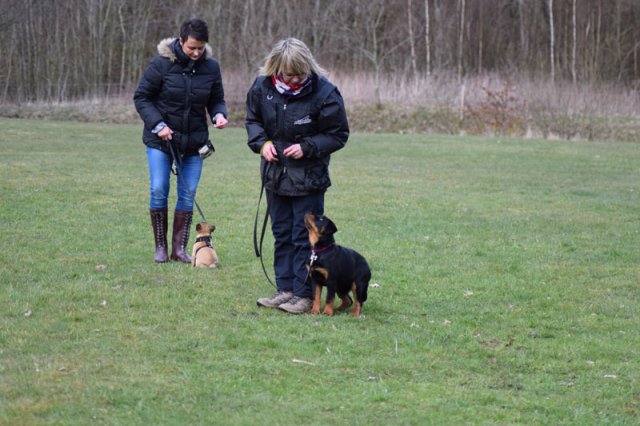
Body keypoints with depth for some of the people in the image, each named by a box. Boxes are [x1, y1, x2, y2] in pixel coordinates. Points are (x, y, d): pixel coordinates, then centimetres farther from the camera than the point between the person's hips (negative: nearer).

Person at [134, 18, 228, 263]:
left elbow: (216, 100, 8)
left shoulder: (210, 67, -4)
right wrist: (157, 125, -17)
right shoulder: (162, 63, -13)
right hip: (160, 139, -2)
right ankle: (160, 247, 7)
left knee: (188, 194, 1)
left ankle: (179, 248, 9)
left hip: (194, 141, 3)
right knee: (159, 191, -5)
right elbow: (141, 97, -5)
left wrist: (219, 114, -15)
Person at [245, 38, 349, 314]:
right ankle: (285, 289, 20)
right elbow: (252, 120, 10)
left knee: (304, 237, -2)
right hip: (275, 174, 5)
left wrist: (307, 147, -22)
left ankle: (304, 294, 4)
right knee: (282, 234, 12)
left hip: (309, 177, -5)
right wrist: (262, 142, -9)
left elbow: (338, 135, -10)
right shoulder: (262, 87, -7)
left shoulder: (324, 93, -19)